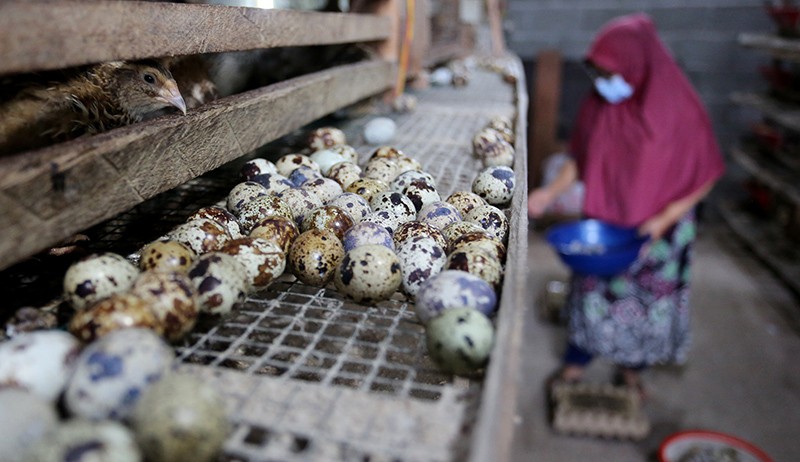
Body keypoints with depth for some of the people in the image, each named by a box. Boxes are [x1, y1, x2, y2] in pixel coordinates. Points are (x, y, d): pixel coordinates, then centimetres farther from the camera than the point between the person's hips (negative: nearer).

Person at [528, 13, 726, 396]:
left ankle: (631, 369, 40)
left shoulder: (679, 111, -18)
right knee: (592, 293, 14)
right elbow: (580, 160, 3)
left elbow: (704, 177, -11)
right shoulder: (597, 106, -9)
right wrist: (550, 192, -11)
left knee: (646, 301, 15)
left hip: (656, 234, -2)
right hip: (600, 225, 2)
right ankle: (574, 364, 35)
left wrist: (664, 219, -21)